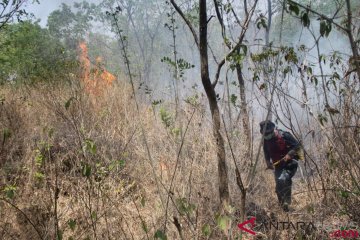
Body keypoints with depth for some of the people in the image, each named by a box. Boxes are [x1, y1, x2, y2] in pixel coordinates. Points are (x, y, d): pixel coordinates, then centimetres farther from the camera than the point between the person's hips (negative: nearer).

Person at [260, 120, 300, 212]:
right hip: (278, 165, 6)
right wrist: (268, 162, 0)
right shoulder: (266, 140, 0)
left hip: (290, 163, -6)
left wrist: (289, 155, -24)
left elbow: (297, 145, -12)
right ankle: (283, 205, 20)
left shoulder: (284, 135, -17)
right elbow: (266, 153, 16)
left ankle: (286, 201, -13)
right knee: (279, 187, 3)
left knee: (283, 179, -28)